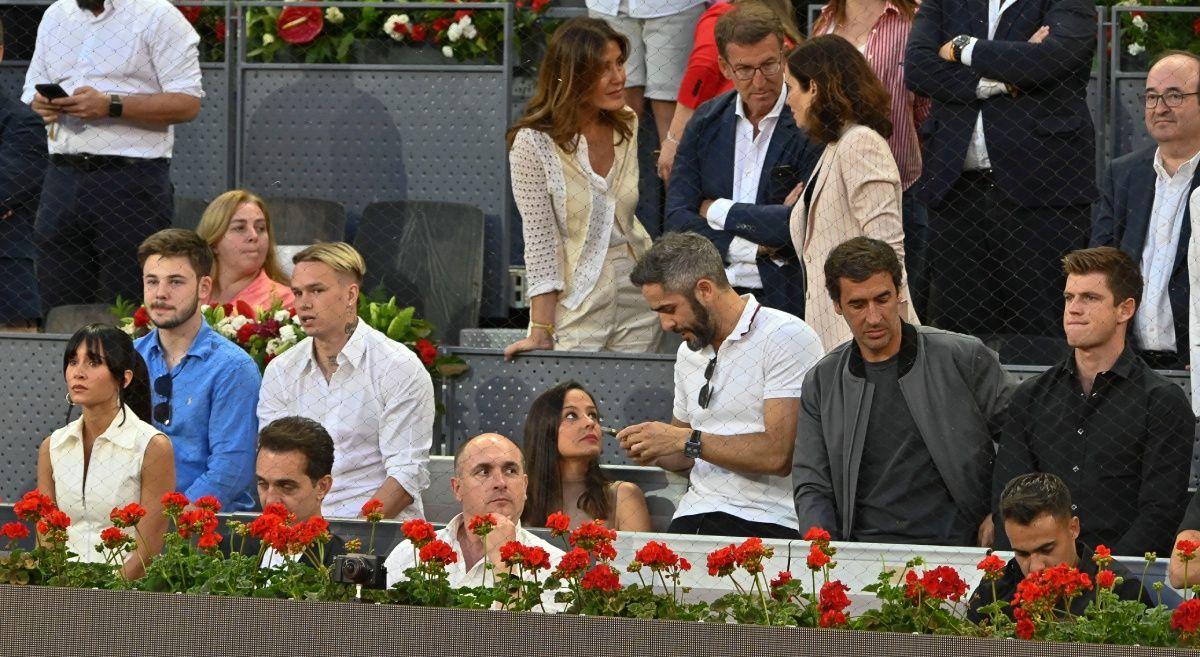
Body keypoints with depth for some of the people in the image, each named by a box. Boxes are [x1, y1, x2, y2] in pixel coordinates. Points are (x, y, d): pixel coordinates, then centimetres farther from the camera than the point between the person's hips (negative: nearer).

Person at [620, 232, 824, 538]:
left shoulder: (786, 337, -5)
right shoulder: (689, 351, 21)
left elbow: (779, 455, -14)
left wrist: (686, 441, -11)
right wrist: (654, 452, 8)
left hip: (768, 522, -6)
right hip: (692, 521, 6)